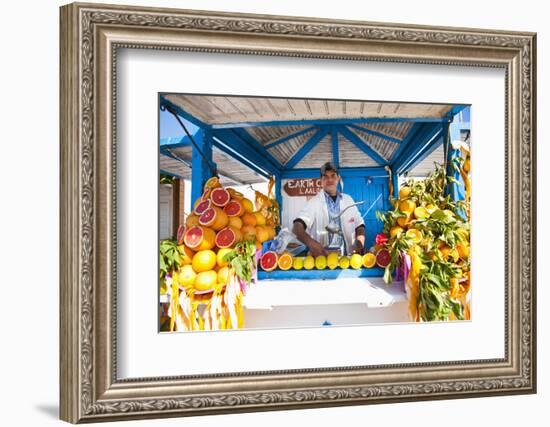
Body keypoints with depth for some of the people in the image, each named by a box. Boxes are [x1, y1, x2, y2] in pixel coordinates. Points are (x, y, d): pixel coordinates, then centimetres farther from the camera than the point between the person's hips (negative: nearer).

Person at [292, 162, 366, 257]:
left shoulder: (348, 200, 15)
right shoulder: (314, 202, 1)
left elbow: (359, 225, 20)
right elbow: (297, 227, -12)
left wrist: (359, 244, -1)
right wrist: (310, 242, -32)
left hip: (346, 256, 3)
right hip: (322, 256, -3)